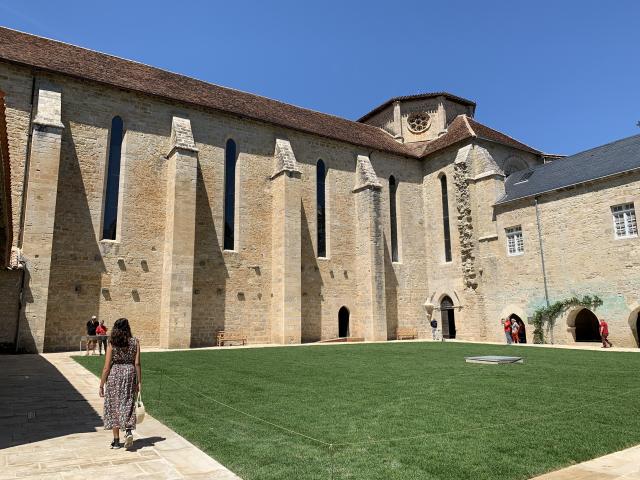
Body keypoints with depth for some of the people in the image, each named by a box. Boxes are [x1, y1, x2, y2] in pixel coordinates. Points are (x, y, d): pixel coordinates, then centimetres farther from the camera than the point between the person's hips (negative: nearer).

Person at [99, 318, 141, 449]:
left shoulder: (111, 344, -7)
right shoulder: (135, 342, -3)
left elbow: (107, 367, -7)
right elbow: (137, 364, -3)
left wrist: (101, 385, 1)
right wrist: (139, 382, 3)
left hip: (114, 374, -1)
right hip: (130, 373, 1)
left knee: (114, 406, 12)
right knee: (128, 405, 13)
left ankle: (116, 441, 17)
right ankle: (128, 431, -9)